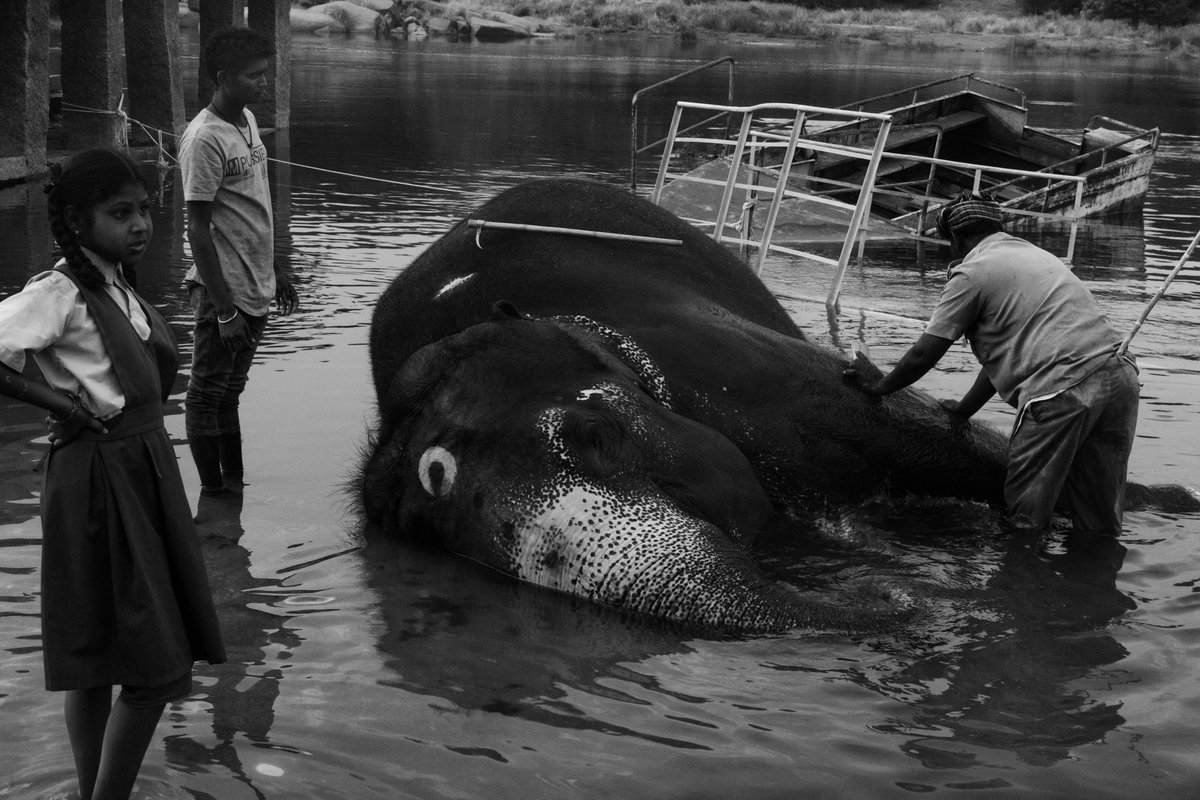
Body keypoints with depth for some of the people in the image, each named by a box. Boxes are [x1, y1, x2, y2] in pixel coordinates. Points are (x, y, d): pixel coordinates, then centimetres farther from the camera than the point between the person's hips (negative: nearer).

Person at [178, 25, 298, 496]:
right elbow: (198, 230, -19)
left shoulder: (247, 120, 8)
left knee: (230, 391, 17)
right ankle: (214, 494, 11)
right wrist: (225, 311, -21)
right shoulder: (205, 139, -18)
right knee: (208, 395, 3)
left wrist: (273, 271, 22)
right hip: (223, 292, -8)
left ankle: (237, 486, 27)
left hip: (255, 290, 8)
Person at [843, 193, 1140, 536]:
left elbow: (925, 354, 5)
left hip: (1064, 386, -8)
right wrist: (963, 409, 39)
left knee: (1027, 515, 3)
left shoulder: (972, 272, 4)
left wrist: (880, 385, 23)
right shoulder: (1036, 254, 30)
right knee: (1100, 525, 12)